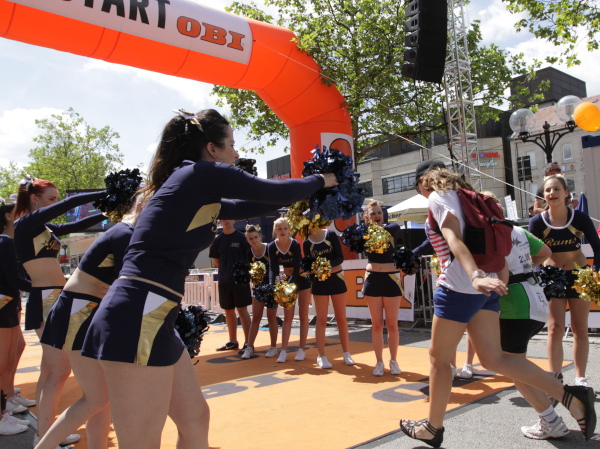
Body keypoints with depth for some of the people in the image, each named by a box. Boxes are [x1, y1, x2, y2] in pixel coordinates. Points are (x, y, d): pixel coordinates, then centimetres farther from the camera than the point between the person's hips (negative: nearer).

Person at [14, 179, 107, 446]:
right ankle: (44, 440, 0)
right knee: (60, 370, -9)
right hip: (45, 300, -9)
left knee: (50, 370, 14)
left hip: (56, 298, 9)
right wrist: (108, 194, -16)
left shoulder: (46, 228, 14)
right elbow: (70, 204, -18)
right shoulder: (25, 224, -9)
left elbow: (77, 226, 17)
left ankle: (46, 432, 25)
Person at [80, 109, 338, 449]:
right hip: (138, 317, -10)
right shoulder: (204, 173, -7)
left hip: (152, 317, 10)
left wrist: (304, 191, 34)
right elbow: (275, 191, 0)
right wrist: (321, 181, 19)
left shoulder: (195, 188, 20)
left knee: (195, 419, 18)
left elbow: (243, 209, 30)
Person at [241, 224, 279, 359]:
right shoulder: (249, 252, -4)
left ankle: (273, 347, 15)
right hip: (258, 286, 4)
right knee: (255, 317, 7)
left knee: (271, 317, 3)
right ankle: (249, 347, 10)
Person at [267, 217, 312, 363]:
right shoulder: (272, 247, -13)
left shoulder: (295, 244, -23)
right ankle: (283, 351, 2)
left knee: (303, 315, 1)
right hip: (288, 281, 3)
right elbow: (273, 268, -18)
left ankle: (302, 349, 9)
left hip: (302, 279, -3)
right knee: (288, 317, 2)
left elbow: (296, 268, -28)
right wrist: (272, 286, -34)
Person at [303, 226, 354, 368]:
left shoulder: (331, 235, -6)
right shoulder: (306, 243, -2)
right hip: (319, 282, 0)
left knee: (341, 318, 8)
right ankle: (321, 356, 9)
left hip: (336, 279, 0)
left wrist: (328, 264, -28)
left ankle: (346, 354, 19)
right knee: (321, 320, 1)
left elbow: (340, 257, -11)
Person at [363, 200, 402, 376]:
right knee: (377, 324, 7)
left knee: (392, 324, 5)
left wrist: (377, 228, -35)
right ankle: (379, 362, 19)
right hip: (372, 280, 1)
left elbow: (395, 227, -26)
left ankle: (393, 361, 21)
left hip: (391, 279, -1)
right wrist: (367, 225, -29)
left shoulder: (392, 229, -3)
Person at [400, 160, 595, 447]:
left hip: (459, 287, -8)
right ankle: (571, 396, 2)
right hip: (485, 287, 8)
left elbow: (453, 238, -23)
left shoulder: (437, 198, -5)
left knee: (439, 358, 6)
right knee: (493, 358, 9)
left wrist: (476, 276, -35)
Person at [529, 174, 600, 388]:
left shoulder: (580, 218, -12)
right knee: (555, 329, -3)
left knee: (580, 329, 9)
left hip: (579, 275, 0)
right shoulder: (538, 222, -12)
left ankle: (580, 378, 21)